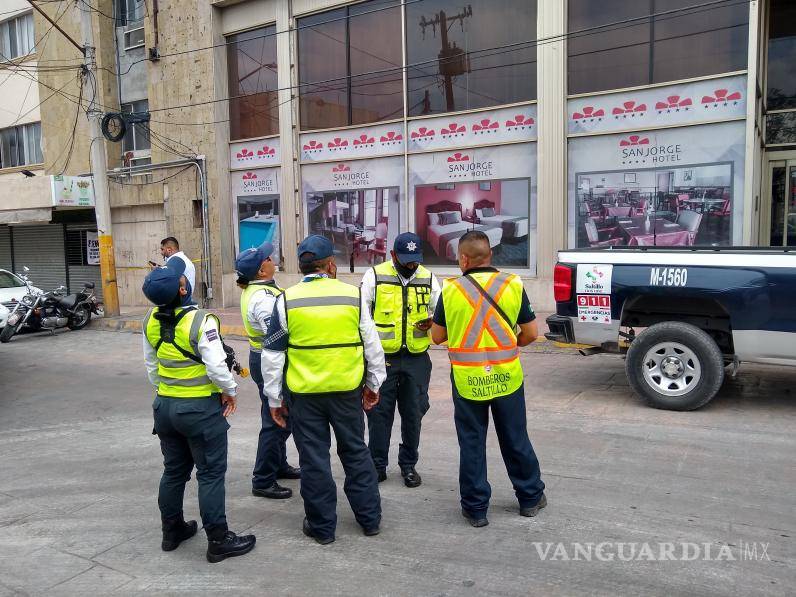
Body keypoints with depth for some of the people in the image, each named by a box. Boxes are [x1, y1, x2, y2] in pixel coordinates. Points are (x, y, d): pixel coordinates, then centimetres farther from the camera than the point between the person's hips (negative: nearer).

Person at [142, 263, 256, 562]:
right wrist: (229, 391, -6)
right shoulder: (200, 321, -22)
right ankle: (218, 541, 13)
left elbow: (151, 365, 10)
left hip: (165, 405, 7)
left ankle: (172, 531, 35)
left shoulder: (151, 322, 0)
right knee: (211, 473, 4)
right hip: (200, 408, -7)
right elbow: (216, 366, -23)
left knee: (174, 471, 21)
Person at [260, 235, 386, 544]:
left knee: (313, 458, 11)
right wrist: (374, 383, 15)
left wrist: (274, 398, 8)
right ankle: (370, 518, 29)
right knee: (356, 452, 17)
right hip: (347, 389, 1)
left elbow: (272, 354, -2)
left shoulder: (286, 300, -5)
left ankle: (322, 526, 23)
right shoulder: (353, 295, -4)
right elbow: (372, 344, 2)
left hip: (304, 392, -1)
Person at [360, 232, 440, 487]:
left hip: (417, 358, 2)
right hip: (382, 357, -2)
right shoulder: (374, 276, -3)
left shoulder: (429, 279, 5)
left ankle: (408, 465, 26)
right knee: (379, 412, 5)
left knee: (413, 413, 10)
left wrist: (432, 321, -9)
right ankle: (377, 465, 20)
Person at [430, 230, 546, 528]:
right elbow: (531, 334, 0)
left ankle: (476, 507, 21)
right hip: (507, 377, 1)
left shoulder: (451, 289, -7)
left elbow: (437, 336, 1)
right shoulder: (513, 285, -4)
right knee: (516, 439, 17)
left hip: (467, 380, -1)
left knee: (472, 444, 11)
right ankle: (530, 497, 33)